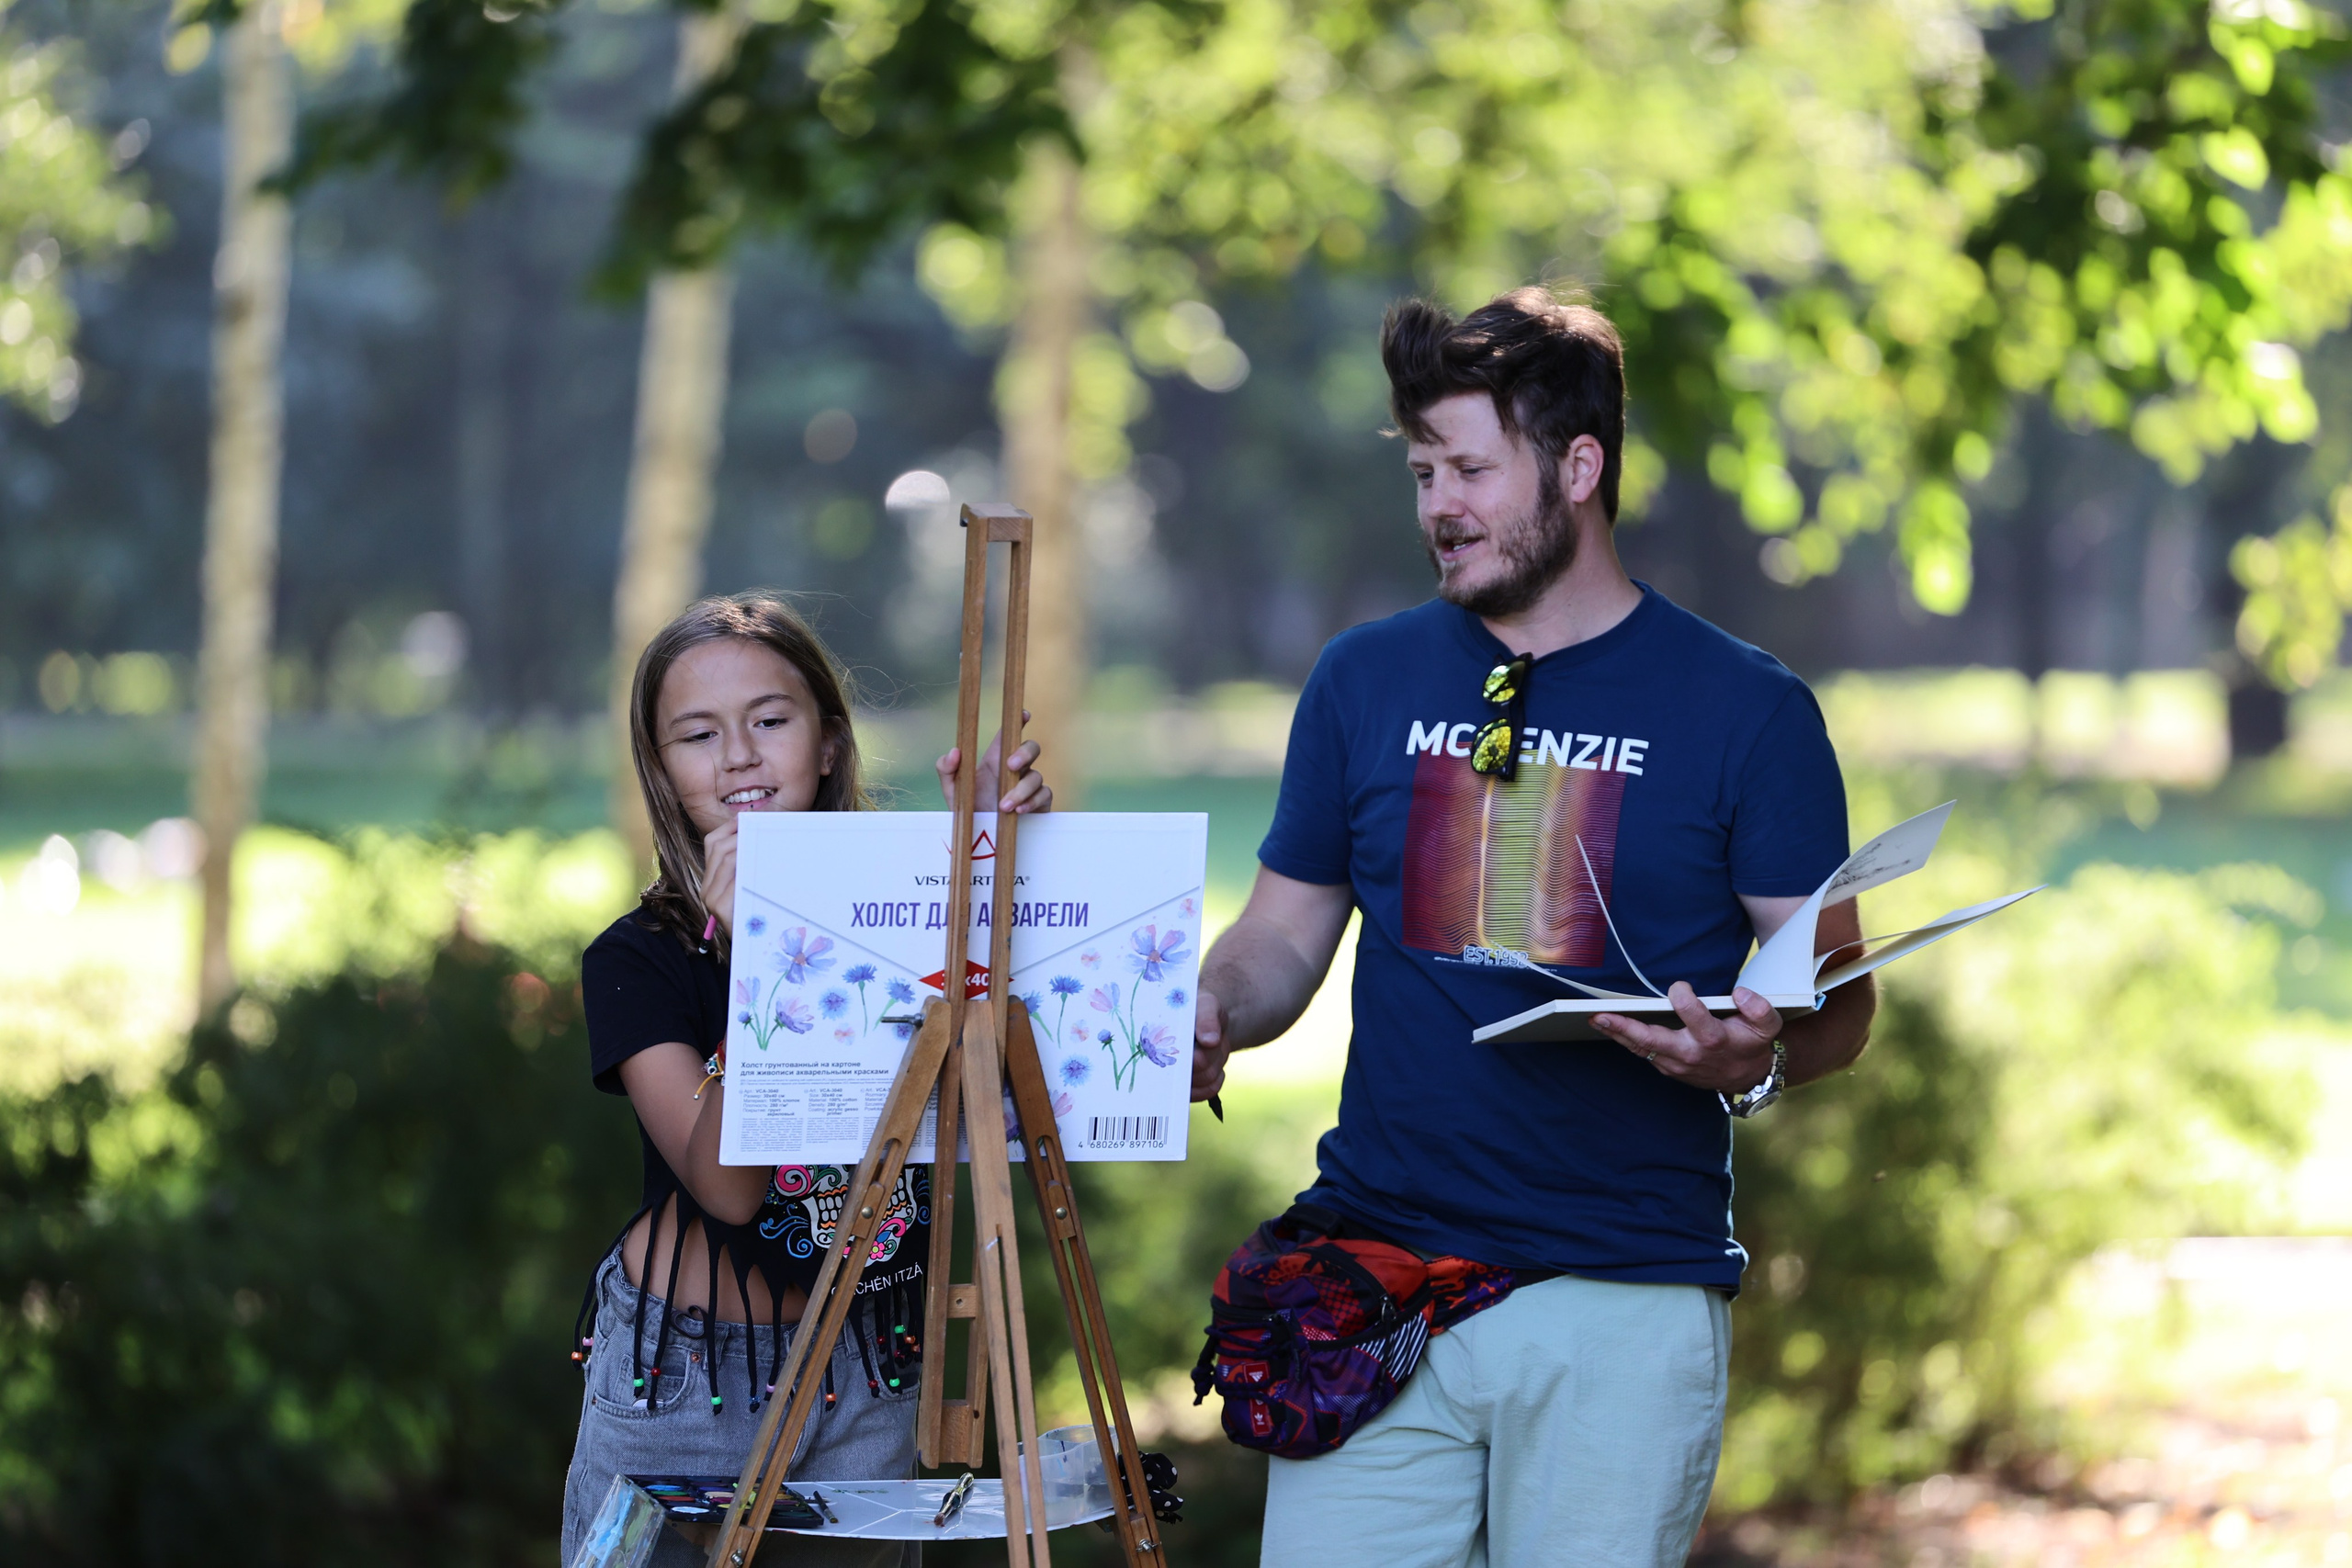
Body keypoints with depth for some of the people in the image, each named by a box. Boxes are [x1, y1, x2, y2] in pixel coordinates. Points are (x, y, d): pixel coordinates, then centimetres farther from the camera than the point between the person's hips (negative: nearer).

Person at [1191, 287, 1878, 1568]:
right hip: (1374, 1272, 2)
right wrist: (1211, 1014, -7)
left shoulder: (1744, 709, 0)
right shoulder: (1366, 682, 11)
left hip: (1625, 1304, -2)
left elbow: (1839, 1004, 2)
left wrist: (1758, 1059, -20)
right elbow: (1285, 937, 16)